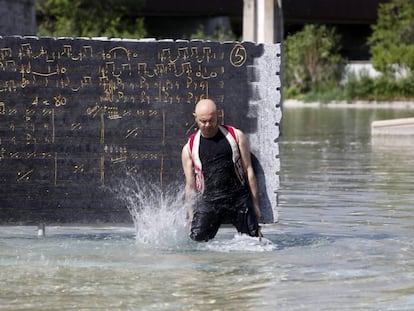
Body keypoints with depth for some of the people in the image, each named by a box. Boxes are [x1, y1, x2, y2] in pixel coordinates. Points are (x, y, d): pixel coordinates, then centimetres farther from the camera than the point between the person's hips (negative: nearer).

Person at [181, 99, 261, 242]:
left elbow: (248, 170, 8)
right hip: (208, 201, 0)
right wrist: (191, 215, 6)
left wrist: (255, 204, 4)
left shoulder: (236, 136, 7)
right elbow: (190, 186, 12)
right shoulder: (189, 148, 9)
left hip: (239, 198, 0)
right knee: (198, 241, -12)